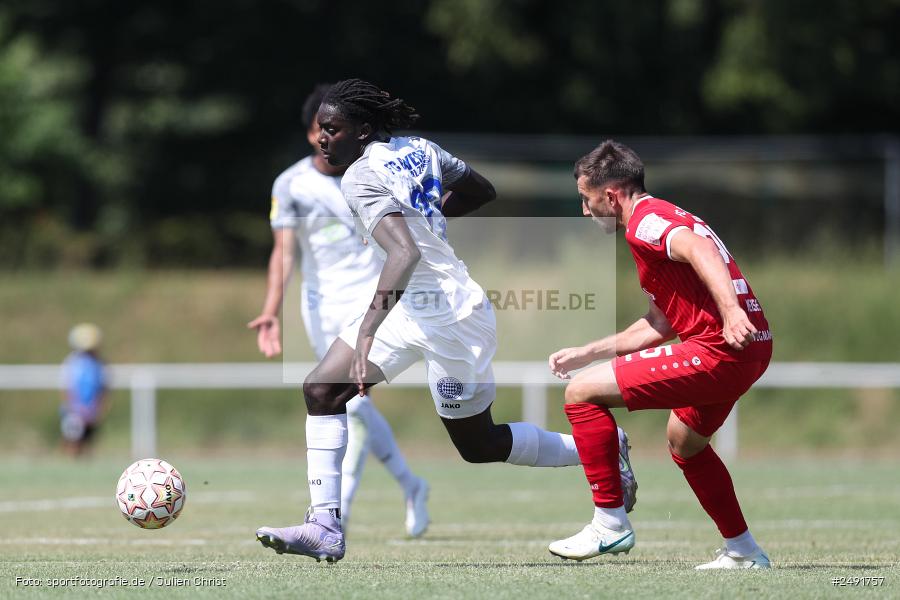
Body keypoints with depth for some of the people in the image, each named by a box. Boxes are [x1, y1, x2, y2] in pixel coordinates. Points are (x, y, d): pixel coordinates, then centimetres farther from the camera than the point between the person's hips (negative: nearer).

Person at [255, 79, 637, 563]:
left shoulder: (362, 177, -21)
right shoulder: (418, 150, 4)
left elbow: (405, 252, -36)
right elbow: (482, 191, 17)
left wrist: (368, 329, -45)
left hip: (449, 318, -10)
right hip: (411, 308, 10)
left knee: (479, 446, 6)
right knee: (320, 390, 3)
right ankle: (325, 527, -3)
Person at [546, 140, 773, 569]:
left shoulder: (645, 221, -6)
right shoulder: (663, 218, 25)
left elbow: (699, 251, -28)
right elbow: (660, 324, 30)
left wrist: (731, 311, -42)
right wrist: (586, 353, 34)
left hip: (718, 350, -10)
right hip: (752, 349, 10)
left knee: (582, 393, -7)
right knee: (684, 441, 34)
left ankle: (610, 523, -3)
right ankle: (742, 551, 36)